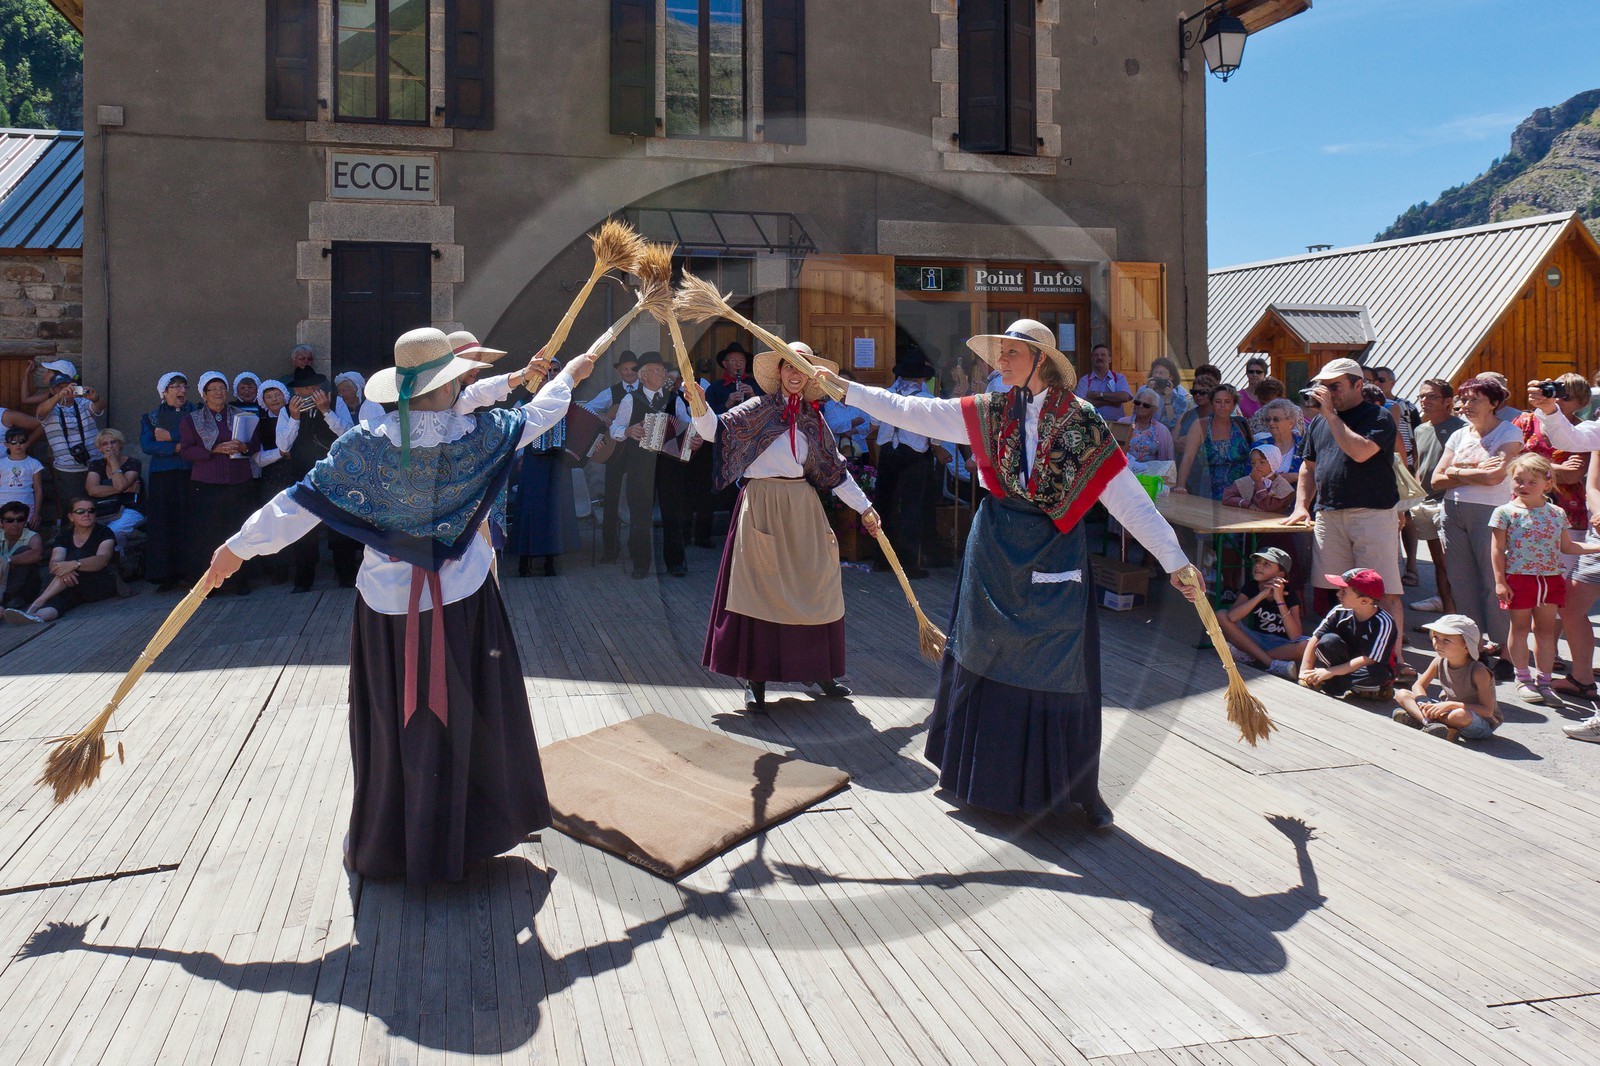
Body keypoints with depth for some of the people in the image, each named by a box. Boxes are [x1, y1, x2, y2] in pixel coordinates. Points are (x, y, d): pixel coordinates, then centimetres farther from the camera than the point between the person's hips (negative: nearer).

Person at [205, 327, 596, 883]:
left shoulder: (366, 443, -9)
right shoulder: (479, 435, -10)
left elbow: (303, 499, -5)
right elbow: (537, 414, 7)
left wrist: (240, 546, 6)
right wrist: (568, 376, 26)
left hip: (387, 606, 1)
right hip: (461, 602, -1)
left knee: (390, 722, 13)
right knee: (458, 719, 12)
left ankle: (382, 844, 27)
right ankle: (450, 842, 25)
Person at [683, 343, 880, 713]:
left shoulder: (813, 418, 11)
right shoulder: (759, 409, 0)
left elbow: (835, 469, 15)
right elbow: (716, 430, -9)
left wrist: (863, 507, 15)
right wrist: (700, 405, -28)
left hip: (803, 507, 4)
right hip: (763, 504, -4)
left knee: (812, 587, 7)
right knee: (761, 587, -3)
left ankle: (818, 670, 20)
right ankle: (756, 680, 3)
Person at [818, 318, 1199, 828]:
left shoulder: (1081, 421, -6)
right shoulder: (988, 413, 3)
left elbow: (1129, 497, -8)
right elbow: (910, 411, 3)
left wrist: (1174, 560, -11)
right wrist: (845, 390, -2)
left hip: (1054, 554, -3)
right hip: (994, 551, 3)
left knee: (1059, 669, 2)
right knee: (986, 657, 12)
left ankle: (1082, 788, 17)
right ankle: (979, 769, 30)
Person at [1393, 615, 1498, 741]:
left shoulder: (1478, 672, -24)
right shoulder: (1439, 662, -6)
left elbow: (1488, 710, -28)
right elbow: (1418, 686, 3)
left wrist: (1451, 705, -34)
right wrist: (1424, 703, -20)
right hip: (1449, 711, 6)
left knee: (1461, 715, -44)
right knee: (1402, 694, -6)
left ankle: (1416, 718, -24)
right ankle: (1430, 723, -30)